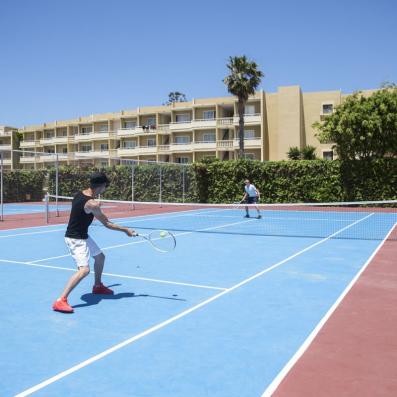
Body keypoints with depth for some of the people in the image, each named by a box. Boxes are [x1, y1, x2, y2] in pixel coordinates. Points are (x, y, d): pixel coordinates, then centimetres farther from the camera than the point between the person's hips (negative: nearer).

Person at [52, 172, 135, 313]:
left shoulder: (80, 194, 0)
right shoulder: (91, 204, -26)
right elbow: (107, 224, -17)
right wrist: (126, 230, -8)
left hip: (83, 236, 10)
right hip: (75, 239, -10)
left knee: (100, 257, 24)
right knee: (84, 269, -23)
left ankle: (98, 286, 44)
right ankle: (60, 301, -22)